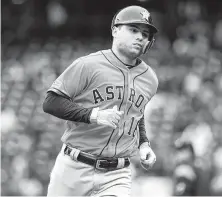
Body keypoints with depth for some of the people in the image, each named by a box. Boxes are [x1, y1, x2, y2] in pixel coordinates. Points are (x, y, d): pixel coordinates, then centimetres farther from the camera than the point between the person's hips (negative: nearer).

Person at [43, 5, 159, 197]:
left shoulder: (150, 79, 10)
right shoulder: (88, 65, -7)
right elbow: (50, 103, -11)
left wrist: (143, 144, 11)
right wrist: (93, 115, -21)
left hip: (117, 175, 3)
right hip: (75, 168, -3)